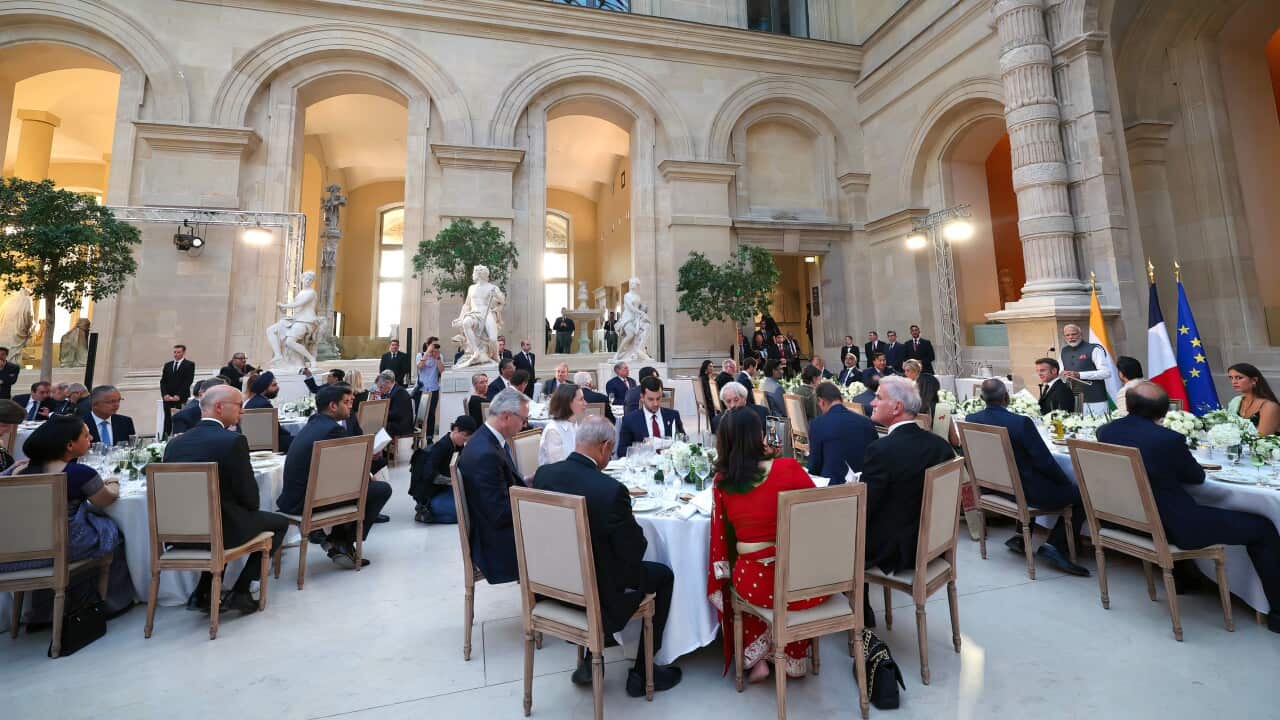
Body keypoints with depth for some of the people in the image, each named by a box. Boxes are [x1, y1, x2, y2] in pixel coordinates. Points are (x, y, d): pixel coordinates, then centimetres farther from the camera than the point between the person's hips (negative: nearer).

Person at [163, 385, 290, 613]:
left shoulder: (174, 443, 0)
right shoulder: (233, 440, -19)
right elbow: (249, 497, -15)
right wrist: (251, 508, 8)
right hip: (223, 530, -7)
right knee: (279, 522, 17)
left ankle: (204, 591, 27)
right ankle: (239, 592, 12)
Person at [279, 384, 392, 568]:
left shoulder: (313, 424, 11)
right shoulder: (334, 429, -18)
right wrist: (369, 478, 8)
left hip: (293, 497, 10)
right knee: (382, 488, -4)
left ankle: (336, 540, 24)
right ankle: (345, 544, 9)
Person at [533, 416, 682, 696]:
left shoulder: (543, 473, -10)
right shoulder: (611, 490, -29)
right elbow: (635, 553, -18)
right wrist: (631, 528, 4)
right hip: (597, 593, -6)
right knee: (663, 575, 18)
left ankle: (590, 660, 32)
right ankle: (641, 673, 26)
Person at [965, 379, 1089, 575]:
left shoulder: (970, 419, -7)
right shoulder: (1021, 423, -25)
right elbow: (1045, 461, -16)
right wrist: (1067, 482, 3)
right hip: (1025, 492, -7)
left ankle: (1020, 536, 29)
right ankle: (1055, 546, 6)